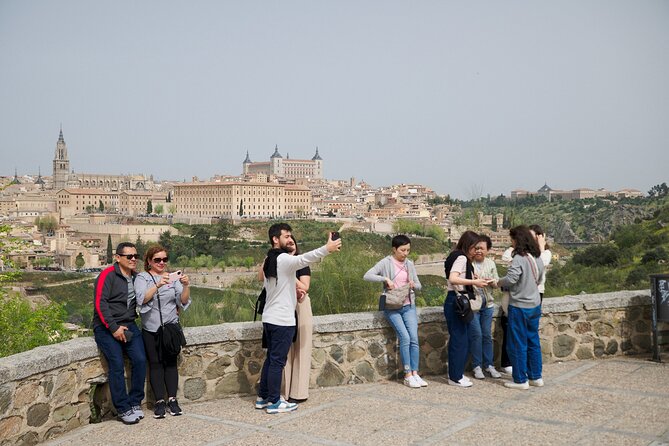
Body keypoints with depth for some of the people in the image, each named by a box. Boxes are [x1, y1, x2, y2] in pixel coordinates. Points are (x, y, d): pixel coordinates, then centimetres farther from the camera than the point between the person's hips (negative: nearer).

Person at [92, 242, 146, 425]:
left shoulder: (136, 278, 13)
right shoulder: (108, 275, -6)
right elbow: (100, 303, -13)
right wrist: (113, 328, -17)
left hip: (128, 325, 5)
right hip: (106, 327, -5)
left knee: (140, 360, -11)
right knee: (117, 365, -15)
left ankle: (135, 402, 3)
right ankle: (123, 409, -5)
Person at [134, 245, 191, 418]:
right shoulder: (142, 278, 2)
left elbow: (183, 301, 1)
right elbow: (142, 299, -15)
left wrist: (186, 286, -18)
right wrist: (158, 285, -30)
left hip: (171, 326, 1)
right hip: (151, 328, -1)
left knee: (170, 362, -2)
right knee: (155, 363, -2)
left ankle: (172, 399, 2)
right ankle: (159, 401, 1)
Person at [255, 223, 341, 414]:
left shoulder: (269, 260, 13)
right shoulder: (284, 259, -17)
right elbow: (303, 259, -38)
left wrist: (293, 290, 8)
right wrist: (326, 249, -50)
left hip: (269, 318, 9)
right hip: (282, 320, -9)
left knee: (271, 358, 16)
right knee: (278, 361, -2)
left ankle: (263, 397, 23)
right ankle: (274, 402, 5)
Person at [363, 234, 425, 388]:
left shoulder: (409, 264, 8)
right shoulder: (386, 263, -5)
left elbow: (418, 285, 14)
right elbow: (367, 275, -15)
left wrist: (414, 285, -8)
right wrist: (385, 279, -24)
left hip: (408, 306, 4)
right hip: (392, 307, -4)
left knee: (414, 338, -8)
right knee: (405, 338, -15)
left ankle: (415, 374, -1)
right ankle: (408, 375, -7)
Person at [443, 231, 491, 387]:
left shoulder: (460, 257, 17)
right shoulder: (461, 258, -13)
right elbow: (452, 279, -26)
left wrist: (472, 279, 9)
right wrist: (473, 282, -25)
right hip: (455, 302, -10)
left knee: (462, 339, 15)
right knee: (459, 340, -3)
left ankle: (456, 374, 24)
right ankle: (455, 377, 5)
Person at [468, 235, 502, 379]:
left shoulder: (491, 263, 7)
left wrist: (491, 281, -13)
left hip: (487, 304, 4)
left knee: (487, 335, 9)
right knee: (476, 334, -5)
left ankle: (489, 365, 19)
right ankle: (476, 366, 8)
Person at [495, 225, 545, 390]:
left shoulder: (519, 259, -19)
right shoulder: (537, 258, 5)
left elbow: (510, 279, -25)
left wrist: (498, 282, -7)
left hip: (519, 307, -8)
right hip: (535, 305, 8)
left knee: (517, 344, 3)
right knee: (533, 341, 16)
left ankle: (521, 380, 9)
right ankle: (536, 377, 24)